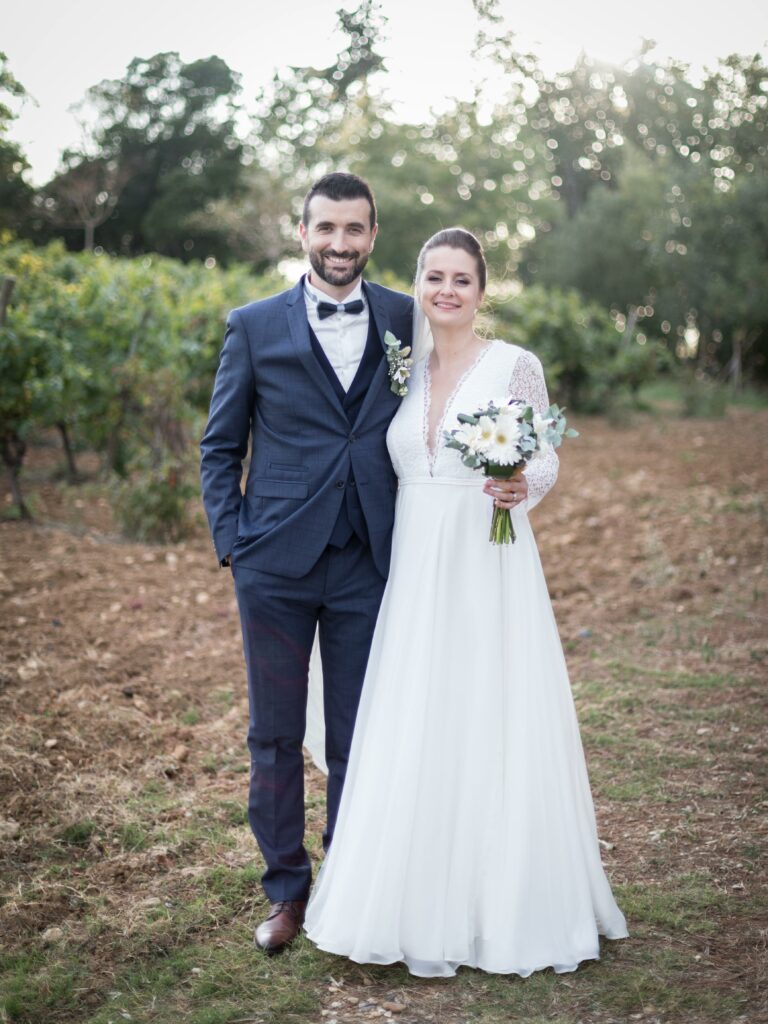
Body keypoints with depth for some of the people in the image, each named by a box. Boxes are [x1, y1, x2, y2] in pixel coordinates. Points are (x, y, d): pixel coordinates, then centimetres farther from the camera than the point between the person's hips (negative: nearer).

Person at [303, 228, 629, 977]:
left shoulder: (516, 366, -3)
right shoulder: (408, 372, 11)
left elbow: (545, 461, -3)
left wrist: (522, 486, -22)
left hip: (490, 571, -4)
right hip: (416, 574, 5)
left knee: (493, 731, 0)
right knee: (417, 735, 6)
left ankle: (506, 908, 16)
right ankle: (430, 911, 19)